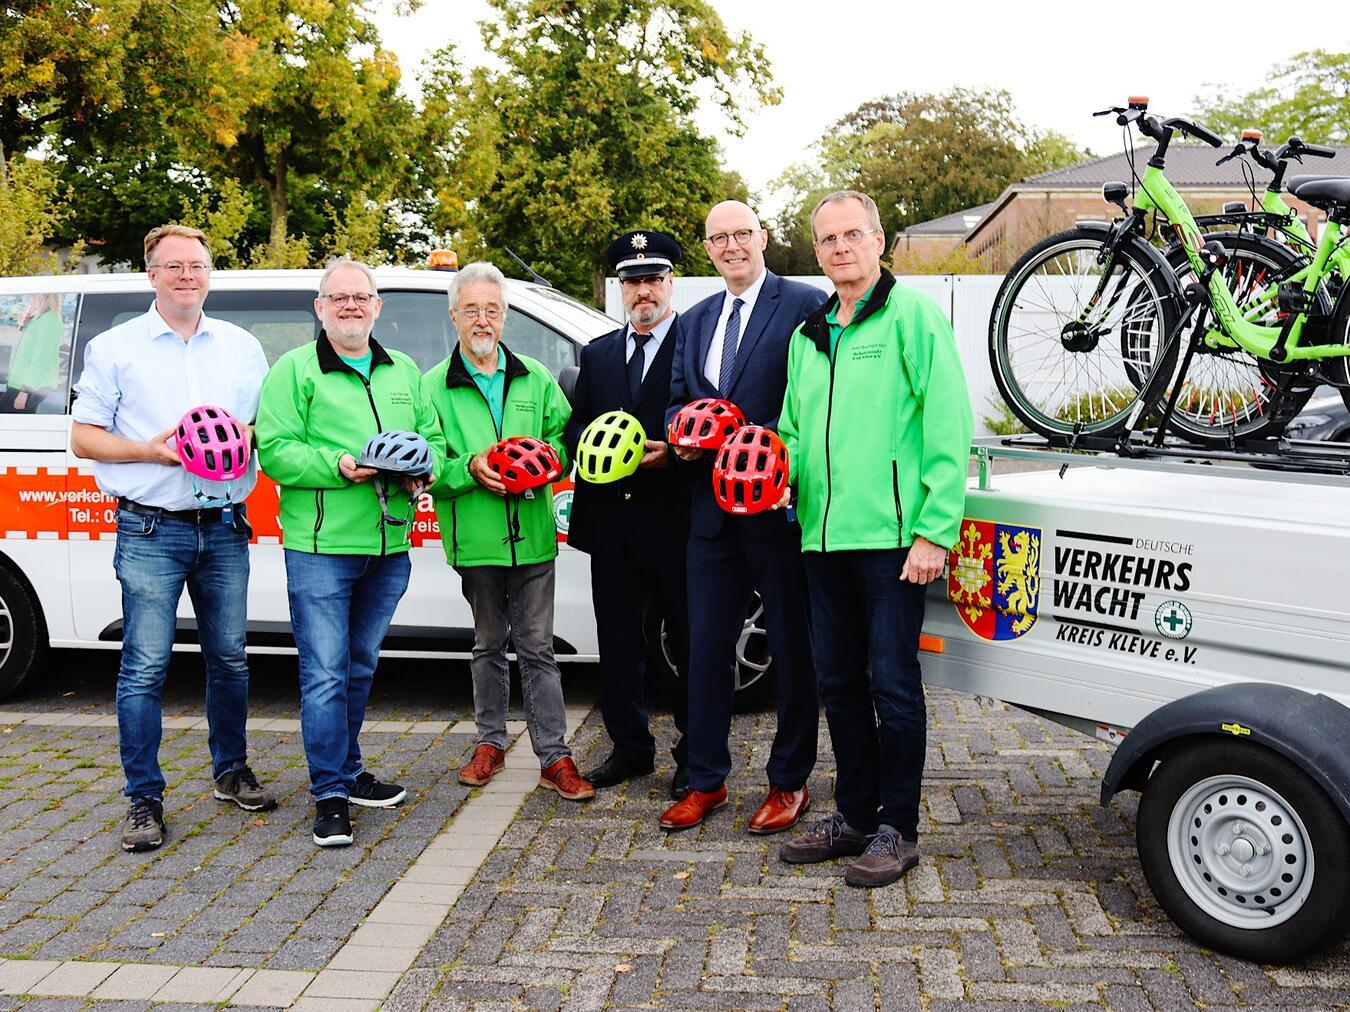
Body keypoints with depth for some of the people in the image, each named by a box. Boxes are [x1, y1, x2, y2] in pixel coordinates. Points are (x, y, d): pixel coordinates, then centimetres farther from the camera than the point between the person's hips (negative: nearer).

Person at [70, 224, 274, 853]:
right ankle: (144, 800, 5)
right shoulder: (115, 348, 4)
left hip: (224, 528, 3)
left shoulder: (242, 347, 12)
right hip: (151, 532, -3)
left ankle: (231, 771, 28)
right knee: (145, 667, -4)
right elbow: (83, 437, 2)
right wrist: (152, 450, -14)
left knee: (229, 658, 11)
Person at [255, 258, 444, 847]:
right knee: (325, 674, -5)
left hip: (389, 548, 5)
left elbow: (434, 436, 20)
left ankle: (348, 772, 30)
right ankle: (330, 795, 3)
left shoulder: (404, 372, 17)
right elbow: (274, 451, -8)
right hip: (320, 549, -5)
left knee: (361, 668, 16)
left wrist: (425, 467, -3)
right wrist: (339, 466, -21)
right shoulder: (294, 371, 0)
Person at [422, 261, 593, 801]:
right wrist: (468, 469, -18)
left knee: (537, 648, 4)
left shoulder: (535, 378, 9)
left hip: (532, 534, 1)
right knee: (489, 644, 14)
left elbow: (565, 435, 11)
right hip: (475, 539, -1)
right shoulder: (434, 386, 2)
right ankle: (490, 743, 29)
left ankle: (554, 757, 8)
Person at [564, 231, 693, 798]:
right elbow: (573, 427, 14)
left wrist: (671, 451, -21)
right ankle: (630, 747, 27)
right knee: (618, 645, 13)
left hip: (675, 523, -5)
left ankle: (695, 756, 16)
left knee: (690, 644, 5)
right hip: (611, 523, 5)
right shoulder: (598, 355, 16)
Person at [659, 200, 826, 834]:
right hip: (712, 509, 6)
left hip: (781, 504, -6)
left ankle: (789, 782, 19)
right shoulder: (696, 320, 16)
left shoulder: (805, 305, -4)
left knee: (792, 650, 6)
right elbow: (677, 399, 20)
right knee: (706, 646, 10)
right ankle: (706, 781, 23)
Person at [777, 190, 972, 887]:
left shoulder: (913, 315, -4)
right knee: (838, 683, 13)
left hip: (892, 536, -7)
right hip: (823, 536, 7)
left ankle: (898, 830, 13)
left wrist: (935, 531, -17)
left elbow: (948, 429, -11)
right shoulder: (808, 337, 17)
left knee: (892, 684, 0)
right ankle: (854, 815, 27)